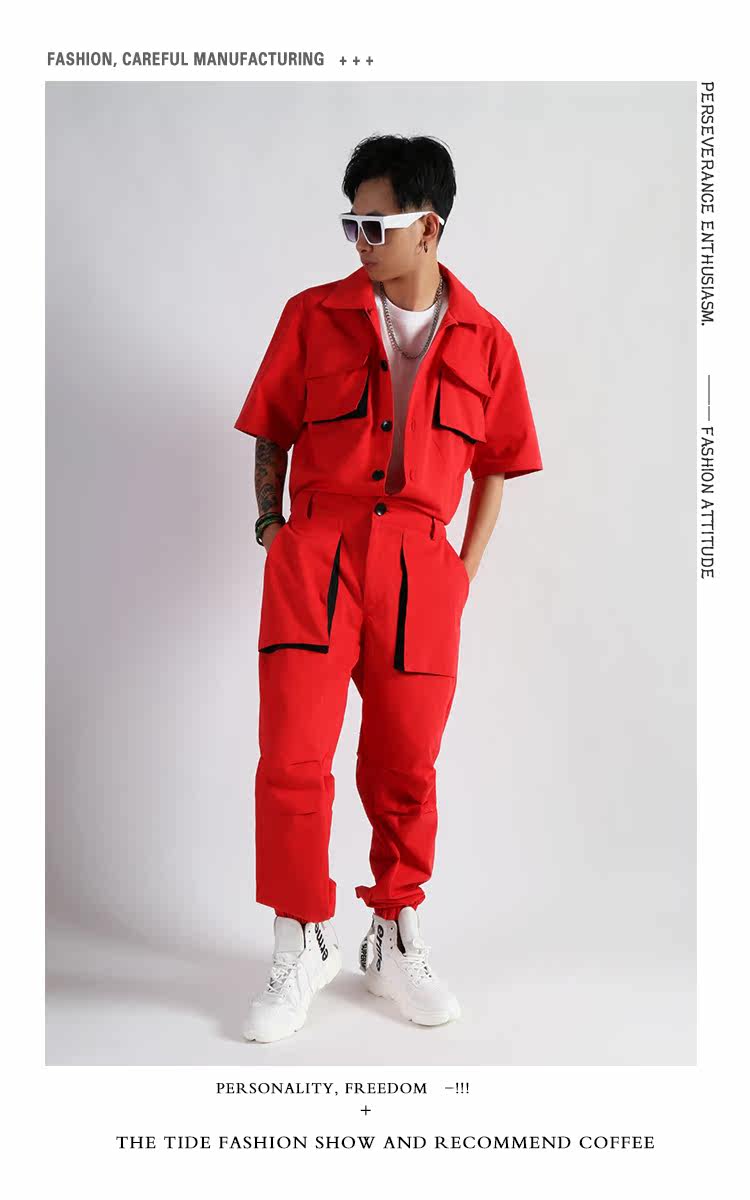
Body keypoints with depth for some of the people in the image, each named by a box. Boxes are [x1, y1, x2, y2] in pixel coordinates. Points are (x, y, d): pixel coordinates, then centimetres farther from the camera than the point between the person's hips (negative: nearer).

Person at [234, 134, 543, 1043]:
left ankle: (395, 941, 27)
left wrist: (465, 568, 8)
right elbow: (270, 433, 13)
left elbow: (495, 466, 15)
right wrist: (271, 526, 2)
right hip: (314, 558, 0)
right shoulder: (313, 316, 7)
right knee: (292, 757, -6)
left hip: (419, 570, 1)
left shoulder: (485, 342, 8)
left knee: (404, 768, 7)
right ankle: (302, 945, 14)